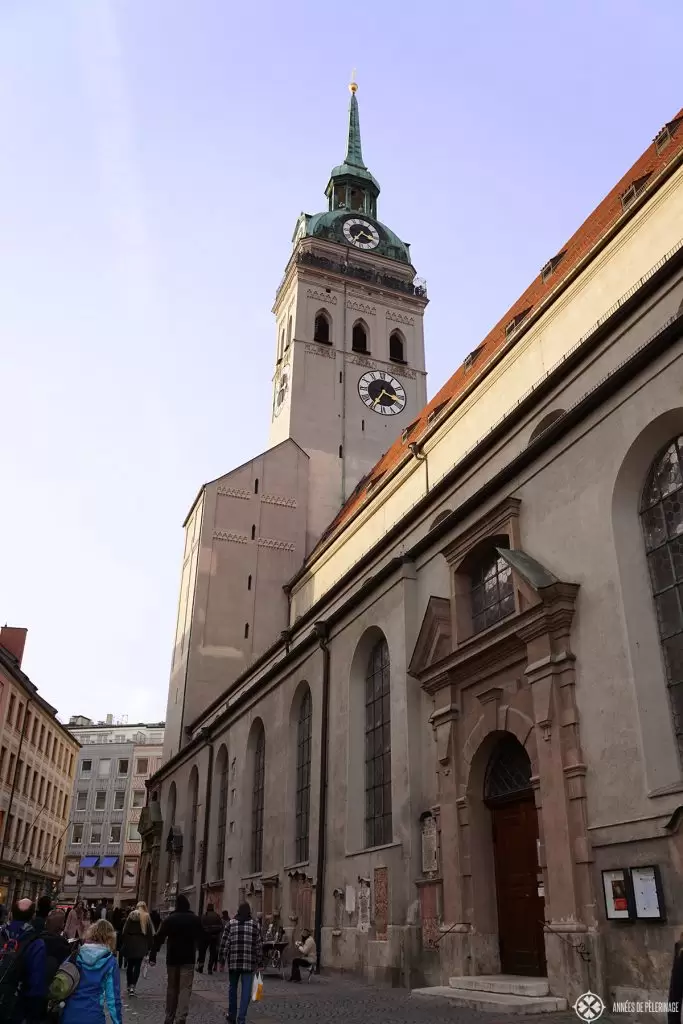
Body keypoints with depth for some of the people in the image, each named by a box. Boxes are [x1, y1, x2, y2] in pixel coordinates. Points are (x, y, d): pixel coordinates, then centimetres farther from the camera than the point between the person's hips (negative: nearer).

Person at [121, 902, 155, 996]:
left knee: (129, 965, 14)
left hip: (130, 943, 1)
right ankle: (133, 985, -9)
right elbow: (150, 934, 2)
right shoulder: (147, 917, 3)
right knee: (137, 966, 3)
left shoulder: (131, 916, 3)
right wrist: (148, 947, 8)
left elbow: (124, 931, -1)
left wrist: (123, 944, 4)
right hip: (141, 945, -1)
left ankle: (129, 985, 20)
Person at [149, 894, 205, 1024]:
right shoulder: (195, 919, 1)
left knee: (171, 988, 16)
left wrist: (152, 955, -5)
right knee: (185, 989, -2)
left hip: (172, 959, 1)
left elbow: (159, 938, -7)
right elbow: (201, 938, 8)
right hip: (188, 959, -1)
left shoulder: (170, 919, -3)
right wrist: (201, 957, 18)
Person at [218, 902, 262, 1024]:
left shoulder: (231, 923, 3)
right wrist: (259, 962, 9)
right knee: (246, 991, 3)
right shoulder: (255, 924, 3)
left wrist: (222, 959, 7)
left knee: (232, 988, 17)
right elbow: (259, 945, 3)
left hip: (233, 962, 1)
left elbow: (224, 943, 0)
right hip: (249, 963, -1)